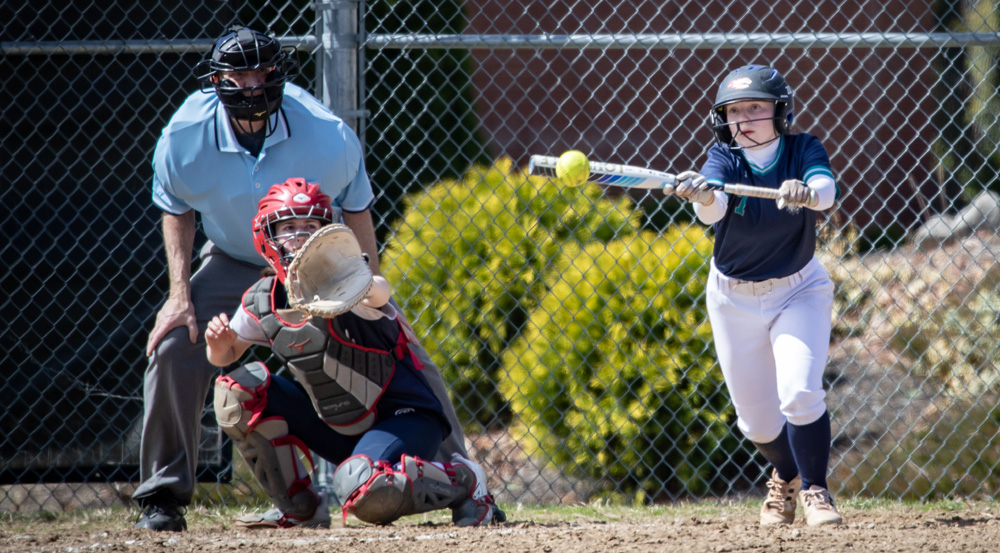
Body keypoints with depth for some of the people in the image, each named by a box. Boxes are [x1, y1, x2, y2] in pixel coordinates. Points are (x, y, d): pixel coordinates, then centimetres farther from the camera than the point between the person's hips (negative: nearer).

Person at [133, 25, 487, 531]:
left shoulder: (329, 137, -29)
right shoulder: (184, 139, -25)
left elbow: (356, 213, -11)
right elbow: (176, 211, -3)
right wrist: (180, 293, -13)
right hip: (234, 263, 1)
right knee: (173, 348, -19)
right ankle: (163, 495, -3)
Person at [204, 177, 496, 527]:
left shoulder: (338, 285, -21)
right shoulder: (263, 300, -3)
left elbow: (378, 294, -45)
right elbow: (223, 356, 11)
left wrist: (367, 287, -71)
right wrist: (218, 340, -14)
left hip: (404, 418, -7)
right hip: (338, 429, 7)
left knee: (363, 491, -35)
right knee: (240, 390, -5)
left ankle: (462, 481, -5)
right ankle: (299, 508, 6)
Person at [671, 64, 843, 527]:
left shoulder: (803, 150, -13)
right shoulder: (724, 158, -14)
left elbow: (826, 188, -35)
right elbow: (713, 211, -35)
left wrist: (807, 194, -58)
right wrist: (702, 195, -59)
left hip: (798, 290, -1)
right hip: (735, 297, 1)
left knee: (800, 393, -21)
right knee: (757, 420, 8)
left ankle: (813, 489, -1)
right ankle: (787, 475, 40)